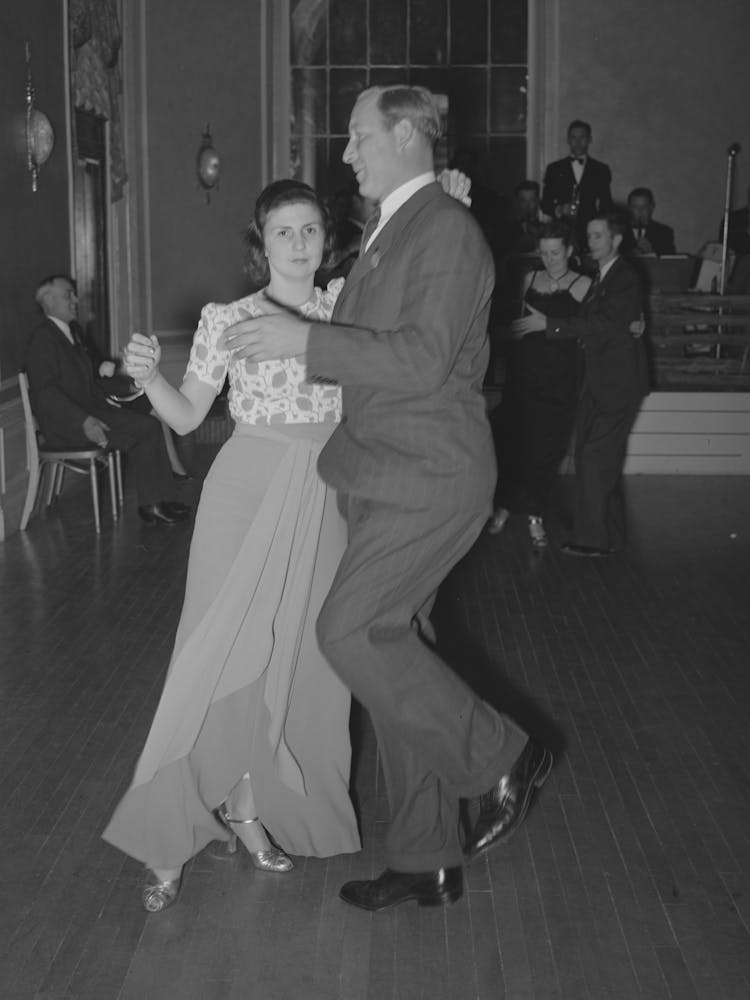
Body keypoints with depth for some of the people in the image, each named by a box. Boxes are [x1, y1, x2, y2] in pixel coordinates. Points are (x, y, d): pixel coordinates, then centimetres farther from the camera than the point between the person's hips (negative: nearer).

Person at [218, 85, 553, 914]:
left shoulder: (447, 230, -11)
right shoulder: (385, 232, 17)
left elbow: (423, 358, -23)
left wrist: (304, 340, -22)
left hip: (429, 479, -9)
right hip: (384, 478, 9)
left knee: (351, 631, -17)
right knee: (392, 646, 9)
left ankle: (500, 759, 3)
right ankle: (427, 861, 20)